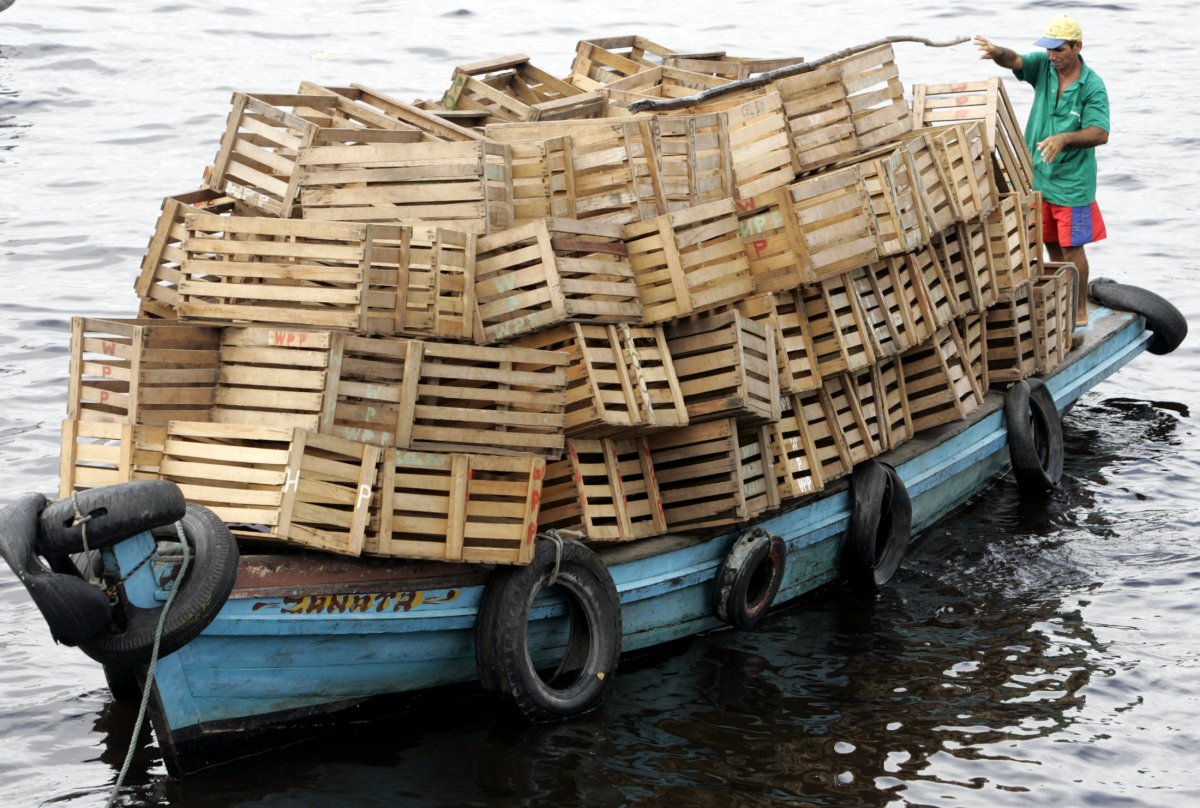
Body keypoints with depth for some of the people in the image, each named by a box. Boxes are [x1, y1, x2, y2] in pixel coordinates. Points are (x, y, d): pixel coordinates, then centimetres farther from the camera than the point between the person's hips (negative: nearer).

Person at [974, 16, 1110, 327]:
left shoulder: (1092, 86, -15)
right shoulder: (1043, 66, -2)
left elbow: (1100, 133, -21)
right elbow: (1014, 61, -19)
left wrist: (1064, 138, -37)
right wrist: (997, 53, -43)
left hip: (1072, 181, -5)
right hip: (1037, 174, 5)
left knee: (1071, 247, 2)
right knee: (1051, 244, 15)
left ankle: (1080, 311, 14)